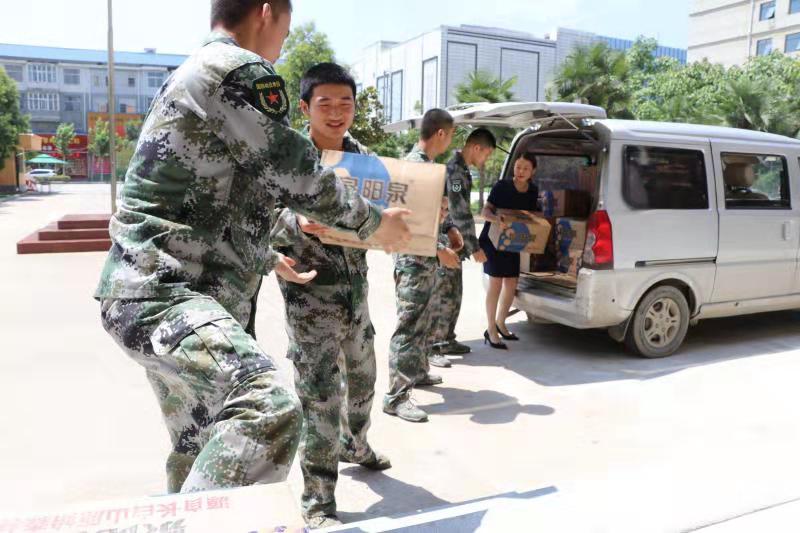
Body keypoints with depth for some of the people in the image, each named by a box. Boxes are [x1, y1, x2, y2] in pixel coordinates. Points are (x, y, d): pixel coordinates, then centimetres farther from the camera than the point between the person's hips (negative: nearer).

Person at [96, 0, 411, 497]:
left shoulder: (191, 76, 23)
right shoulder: (241, 71, -9)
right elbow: (299, 176, -9)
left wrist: (270, 259, 36)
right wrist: (375, 222, 7)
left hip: (158, 288, 11)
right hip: (161, 292, -11)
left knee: (200, 448, 19)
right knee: (270, 405, -30)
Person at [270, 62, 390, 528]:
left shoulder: (364, 157, 6)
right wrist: (298, 224, -37)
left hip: (356, 286, 6)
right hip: (311, 293, -6)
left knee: (362, 375, 21)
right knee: (321, 392, -5)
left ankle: (353, 443, 48)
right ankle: (319, 497, 11)